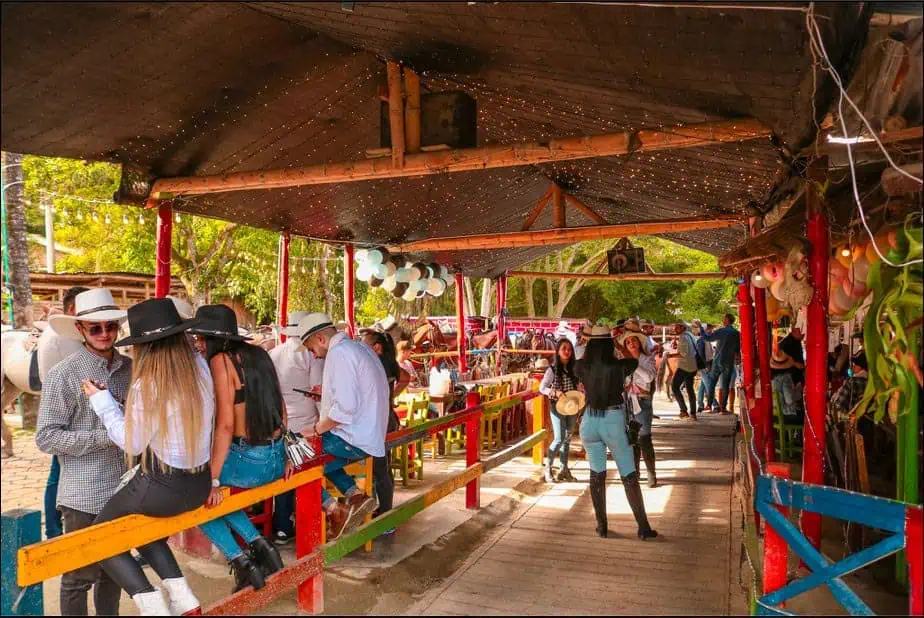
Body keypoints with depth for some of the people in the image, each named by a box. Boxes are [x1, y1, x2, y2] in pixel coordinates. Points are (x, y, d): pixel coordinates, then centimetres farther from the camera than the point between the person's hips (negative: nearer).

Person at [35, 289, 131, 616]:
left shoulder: (130, 368, 2)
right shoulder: (63, 375, -11)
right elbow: (46, 438, -13)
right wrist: (107, 437, -19)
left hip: (125, 490, 5)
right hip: (85, 496, -4)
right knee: (80, 576, 9)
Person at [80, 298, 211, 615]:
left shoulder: (147, 385, -21)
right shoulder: (200, 367, -4)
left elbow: (132, 444, -10)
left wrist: (102, 401, -4)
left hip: (161, 487, -7)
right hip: (198, 484, 7)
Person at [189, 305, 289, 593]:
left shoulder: (220, 360, -12)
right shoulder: (258, 353, 8)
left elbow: (225, 425, -18)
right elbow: (281, 408, 11)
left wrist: (212, 481, -15)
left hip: (248, 461, -7)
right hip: (277, 460, 8)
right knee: (221, 495, 28)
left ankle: (240, 560, 7)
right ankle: (259, 545, 17)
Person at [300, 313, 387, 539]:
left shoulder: (339, 353, -17)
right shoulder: (361, 347, 13)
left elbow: (346, 407, -26)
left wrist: (316, 430, -14)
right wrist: (328, 393, 21)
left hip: (353, 440, -10)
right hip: (371, 434, 10)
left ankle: (335, 511, -2)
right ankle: (356, 495, 13)